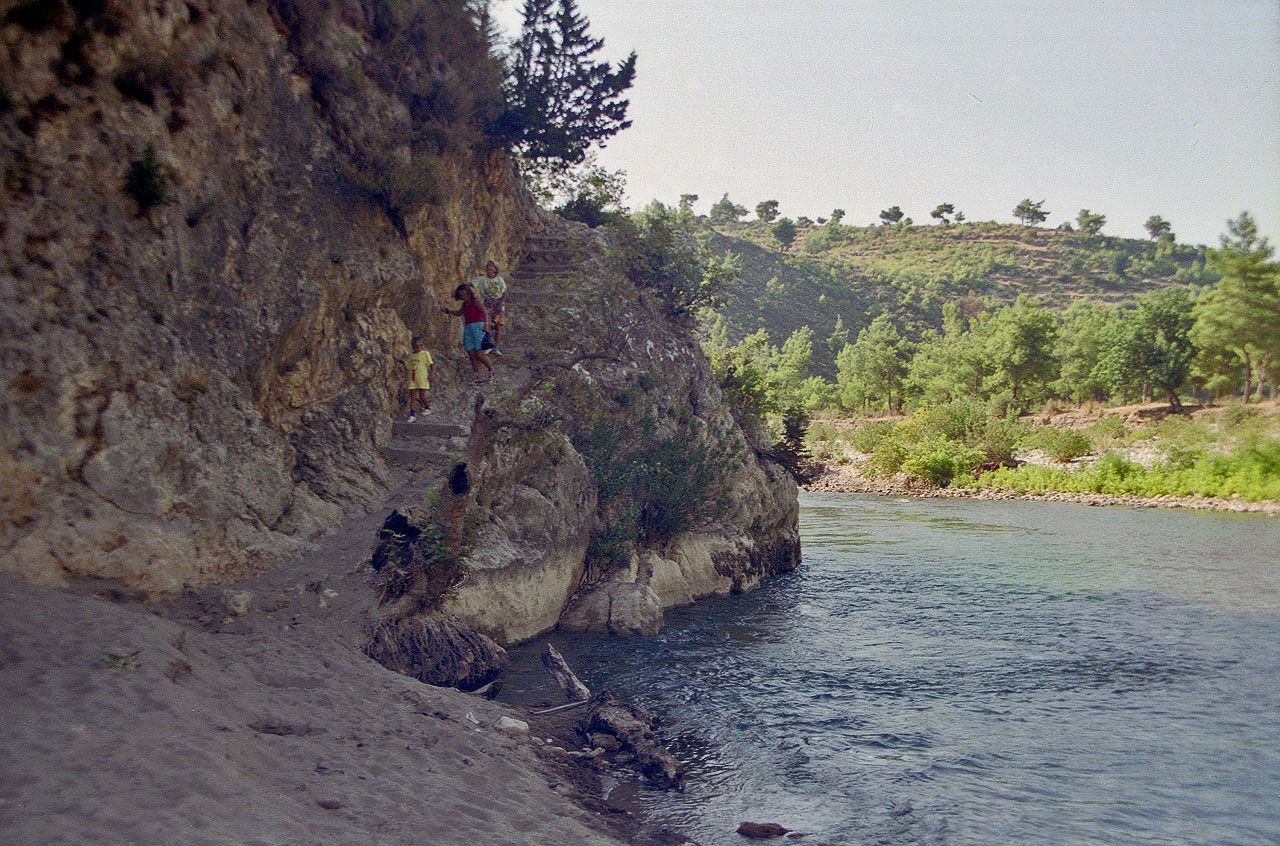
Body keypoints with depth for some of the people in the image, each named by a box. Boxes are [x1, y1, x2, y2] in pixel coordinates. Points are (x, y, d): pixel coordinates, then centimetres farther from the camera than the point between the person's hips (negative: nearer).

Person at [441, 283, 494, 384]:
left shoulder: (476, 301, -4)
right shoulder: (465, 304, 17)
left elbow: (485, 312, -17)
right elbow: (459, 313, 36)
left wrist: (486, 324, -33)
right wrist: (446, 310, 27)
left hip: (478, 326, -7)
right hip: (468, 328, 7)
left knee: (479, 354, -14)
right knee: (472, 355, -1)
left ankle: (491, 370, 10)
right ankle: (479, 378, 0)